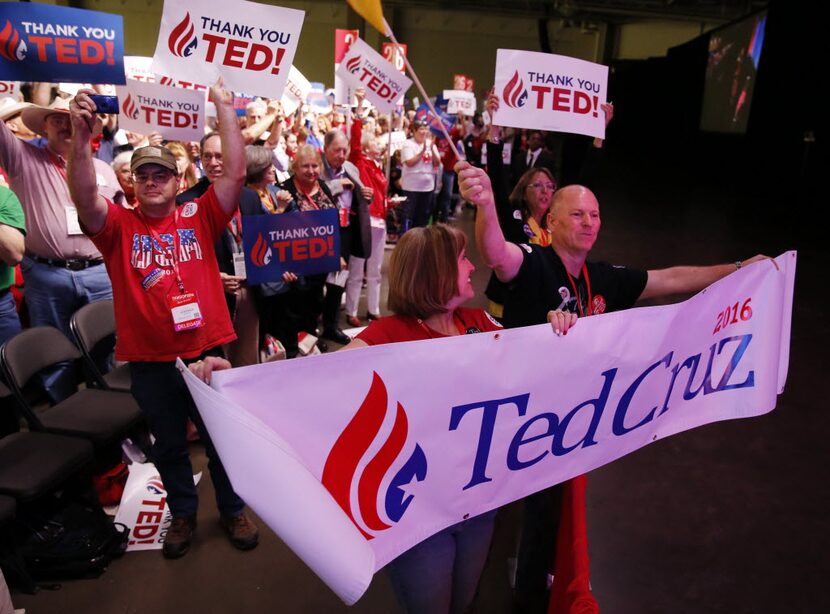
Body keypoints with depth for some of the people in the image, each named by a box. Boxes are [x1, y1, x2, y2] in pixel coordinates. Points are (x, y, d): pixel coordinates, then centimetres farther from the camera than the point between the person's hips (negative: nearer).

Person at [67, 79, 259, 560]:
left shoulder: (200, 217, 0)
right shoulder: (119, 225, 0)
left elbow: (236, 173, -10)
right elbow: (84, 196, -19)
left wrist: (225, 110, -14)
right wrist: (81, 135, -31)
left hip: (206, 350, 0)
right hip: (149, 360, 1)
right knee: (169, 444, 19)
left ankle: (234, 510, 37)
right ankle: (184, 514, 41)